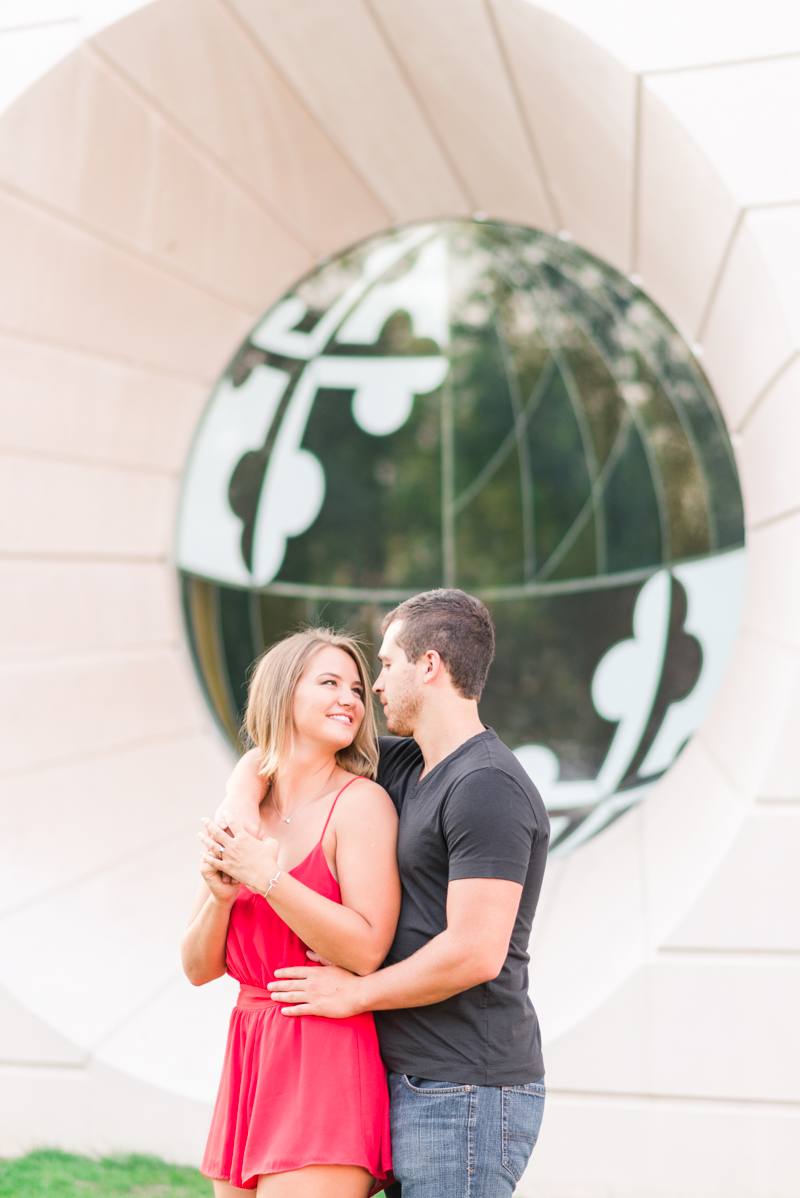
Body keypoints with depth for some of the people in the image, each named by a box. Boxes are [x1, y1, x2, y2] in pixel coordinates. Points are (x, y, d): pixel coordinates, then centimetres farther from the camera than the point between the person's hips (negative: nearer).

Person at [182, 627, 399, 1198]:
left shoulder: (360, 802, -7)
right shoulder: (243, 814, 10)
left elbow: (366, 950, -16)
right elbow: (199, 968, 10)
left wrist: (266, 878, -15)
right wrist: (220, 896, -9)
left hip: (327, 1063, -6)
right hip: (250, 1060, 6)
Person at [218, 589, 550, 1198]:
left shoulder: (487, 788, -15)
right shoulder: (406, 765, 13)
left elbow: (475, 953, -23)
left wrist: (356, 993, -10)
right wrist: (240, 817, -1)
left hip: (466, 1096, -9)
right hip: (416, 1086, 9)